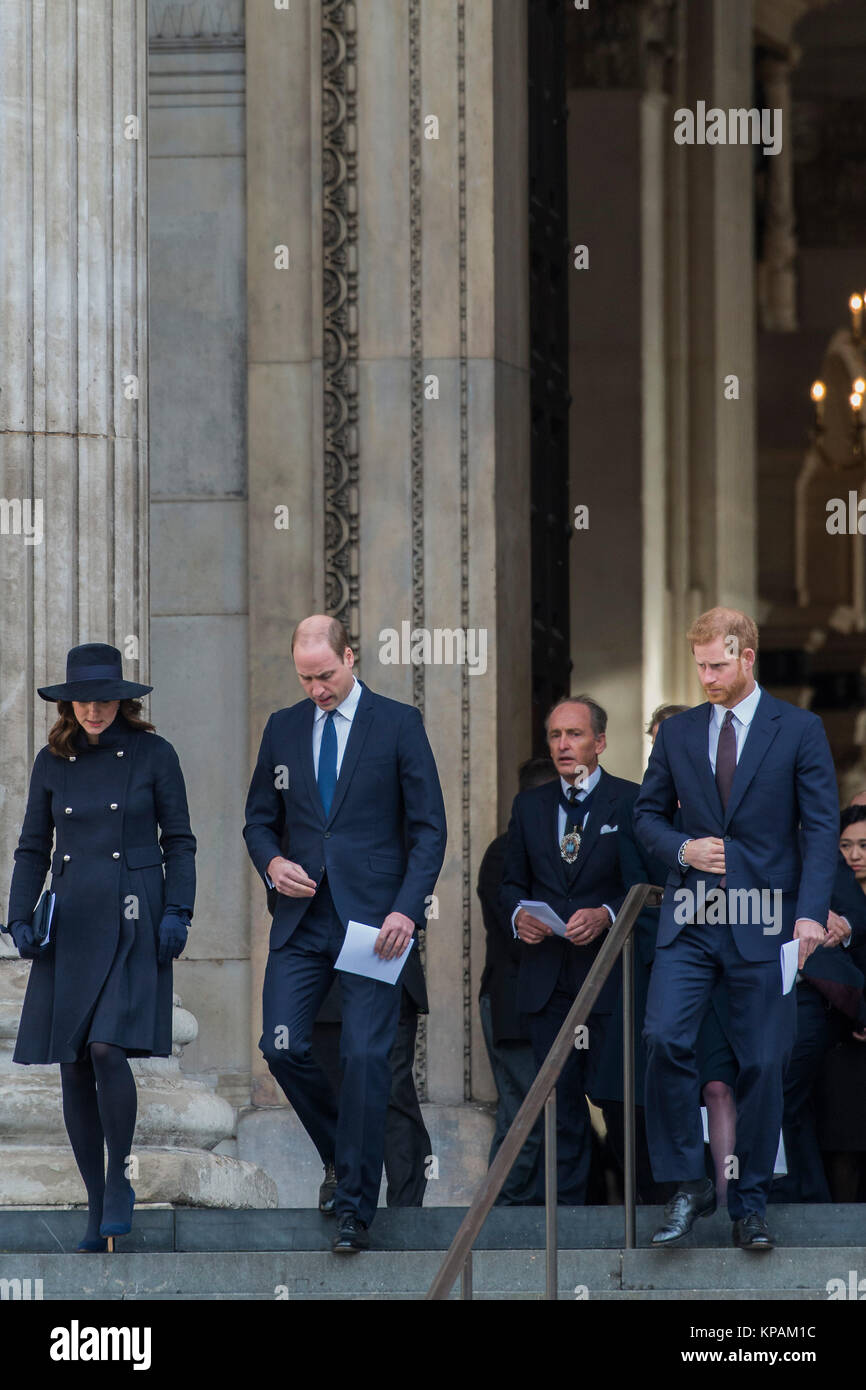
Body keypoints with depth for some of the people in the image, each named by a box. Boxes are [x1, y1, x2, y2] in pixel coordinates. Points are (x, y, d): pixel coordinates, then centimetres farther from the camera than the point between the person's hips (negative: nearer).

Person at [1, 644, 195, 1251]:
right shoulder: (52, 762, 8)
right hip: (70, 922, 4)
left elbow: (179, 840, 3)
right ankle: (96, 1203, 12)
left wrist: (177, 912, -8)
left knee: (108, 1048, -20)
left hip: (134, 921, -4)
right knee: (73, 1067, 2)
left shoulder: (153, 754, 0)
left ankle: (120, 1182, -2)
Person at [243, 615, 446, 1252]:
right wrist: (272, 862, -3)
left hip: (373, 917, -4)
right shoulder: (283, 728, 12)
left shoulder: (399, 723, 1)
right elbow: (259, 818, 20)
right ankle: (345, 1155, 18)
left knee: (366, 1056, -9)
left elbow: (429, 828, 0)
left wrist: (406, 909, -12)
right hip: (302, 916, 4)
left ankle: (355, 1205, -2)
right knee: (282, 1046, -6)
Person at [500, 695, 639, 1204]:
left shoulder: (633, 801, 0)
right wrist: (518, 913, -4)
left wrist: (606, 915, -19)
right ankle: (567, 1206, 9)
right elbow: (512, 882, 18)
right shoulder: (529, 805, 13)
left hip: (609, 973, -4)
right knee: (561, 1102, 6)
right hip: (548, 979, 4)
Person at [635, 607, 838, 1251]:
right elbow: (648, 813, 18)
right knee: (665, 1040, -15)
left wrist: (812, 911, -14)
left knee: (763, 1062, 1)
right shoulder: (678, 732, 10)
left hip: (763, 920, -2)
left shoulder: (799, 730, 1)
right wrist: (683, 848, -4)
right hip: (691, 919, 2)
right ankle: (688, 1185, -4)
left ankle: (750, 1202, 13)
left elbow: (822, 827, -2)